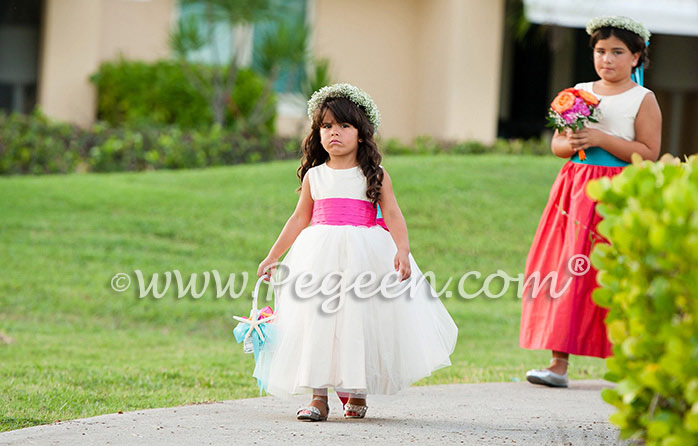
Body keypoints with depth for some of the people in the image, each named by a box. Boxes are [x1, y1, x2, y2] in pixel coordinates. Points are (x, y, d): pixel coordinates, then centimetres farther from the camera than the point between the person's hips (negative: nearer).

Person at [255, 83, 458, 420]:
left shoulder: (375, 176, 2)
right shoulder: (314, 177, 10)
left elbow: (393, 216, -5)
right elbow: (299, 220, 16)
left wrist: (403, 251, -20)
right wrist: (272, 257, 15)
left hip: (364, 258, -2)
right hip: (320, 258, 2)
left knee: (359, 322, -1)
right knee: (317, 320, -5)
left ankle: (357, 393, 15)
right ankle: (318, 396, -1)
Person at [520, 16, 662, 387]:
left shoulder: (643, 100, -1)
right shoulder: (578, 93, 13)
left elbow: (648, 153, -9)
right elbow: (556, 144, 16)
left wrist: (601, 139, -16)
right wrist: (571, 143, -8)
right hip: (576, 188, 5)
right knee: (564, 271, -2)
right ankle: (559, 362, -1)